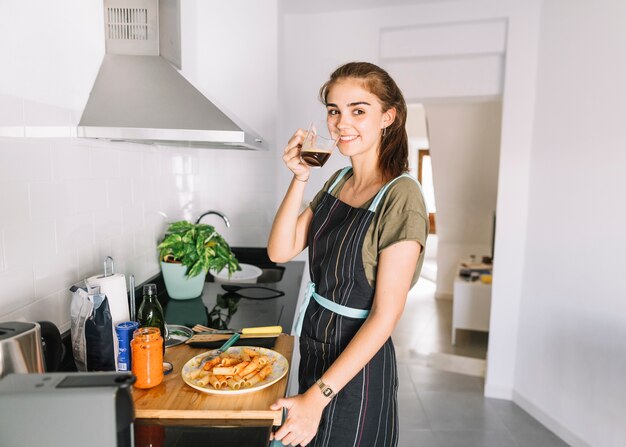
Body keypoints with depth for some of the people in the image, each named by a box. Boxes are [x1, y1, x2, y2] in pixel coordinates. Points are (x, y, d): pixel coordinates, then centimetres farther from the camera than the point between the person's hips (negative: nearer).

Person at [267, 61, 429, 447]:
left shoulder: (401, 196, -22)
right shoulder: (338, 181, 2)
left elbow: (385, 316, -23)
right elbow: (281, 252, -4)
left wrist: (317, 397, -23)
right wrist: (299, 180, -15)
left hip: (357, 362, -7)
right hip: (315, 349, 7)